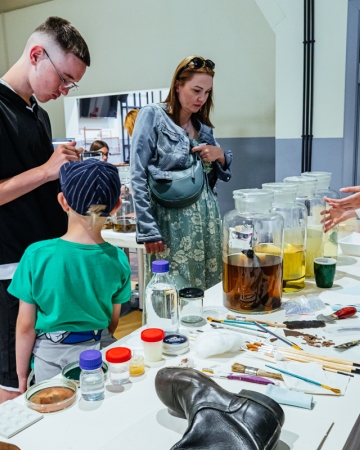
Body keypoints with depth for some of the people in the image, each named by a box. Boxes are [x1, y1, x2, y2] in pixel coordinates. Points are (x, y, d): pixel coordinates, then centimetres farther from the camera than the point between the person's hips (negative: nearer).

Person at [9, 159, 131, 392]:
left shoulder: (37, 255, -19)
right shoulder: (117, 259, -12)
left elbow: (25, 326, -11)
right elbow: (113, 322, 0)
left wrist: (22, 375, 3)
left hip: (49, 355, -1)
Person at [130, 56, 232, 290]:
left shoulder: (203, 126, 15)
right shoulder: (153, 115, -2)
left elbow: (224, 174, 22)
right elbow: (138, 177, -9)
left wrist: (220, 155, -1)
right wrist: (147, 230, -14)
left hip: (208, 220, 6)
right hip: (172, 222, -6)